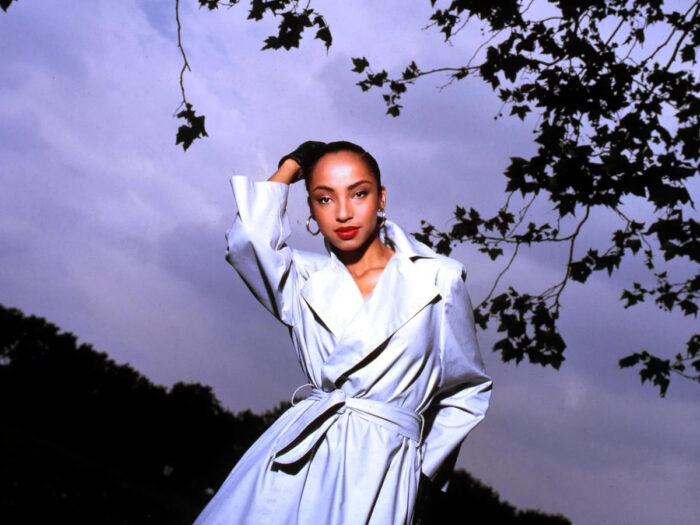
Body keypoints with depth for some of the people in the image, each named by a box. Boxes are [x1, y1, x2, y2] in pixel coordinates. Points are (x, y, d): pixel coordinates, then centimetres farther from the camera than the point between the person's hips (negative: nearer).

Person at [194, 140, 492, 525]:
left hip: (375, 470, -2)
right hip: (293, 461, 2)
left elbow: (467, 391, 13)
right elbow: (250, 237, -14)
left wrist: (422, 464, 10)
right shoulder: (304, 280, 8)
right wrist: (288, 168, 3)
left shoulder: (438, 279, 3)